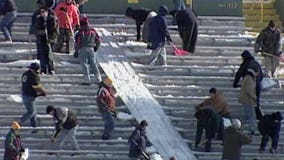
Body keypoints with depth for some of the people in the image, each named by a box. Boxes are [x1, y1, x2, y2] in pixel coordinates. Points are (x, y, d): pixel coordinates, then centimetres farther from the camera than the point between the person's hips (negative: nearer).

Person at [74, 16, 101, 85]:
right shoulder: (93, 31, 7)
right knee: (94, 64, 12)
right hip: (91, 49, 4)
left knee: (84, 65, 0)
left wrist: (76, 51, 0)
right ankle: (98, 79, 11)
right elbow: (98, 40, 12)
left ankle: (87, 80, -3)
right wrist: (96, 48, 25)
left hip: (83, 49, -4)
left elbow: (77, 42, -9)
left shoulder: (80, 32, -7)